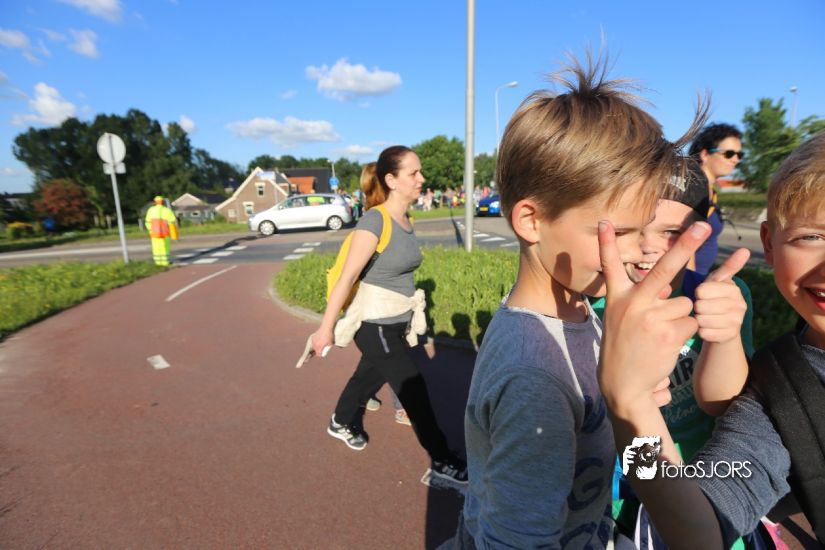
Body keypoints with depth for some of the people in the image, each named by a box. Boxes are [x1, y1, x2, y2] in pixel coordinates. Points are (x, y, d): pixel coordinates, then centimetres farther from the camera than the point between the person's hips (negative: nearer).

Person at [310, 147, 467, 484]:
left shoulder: (407, 220, 3)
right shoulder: (375, 220, -22)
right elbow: (347, 277, -22)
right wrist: (326, 328, -18)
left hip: (397, 322, 8)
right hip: (374, 325, -8)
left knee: (370, 376, 25)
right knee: (414, 390, 2)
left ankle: (340, 423, 52)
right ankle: (442, 461, 22)